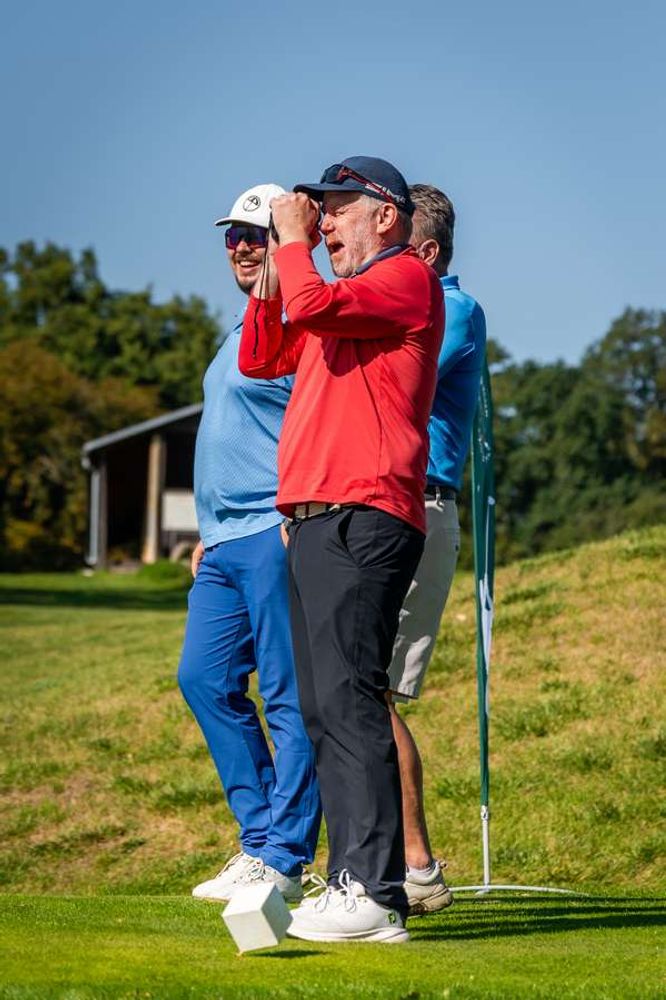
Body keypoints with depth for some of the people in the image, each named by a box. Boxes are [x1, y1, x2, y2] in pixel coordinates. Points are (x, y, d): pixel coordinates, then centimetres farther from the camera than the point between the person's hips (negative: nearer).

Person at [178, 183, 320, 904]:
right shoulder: (242, 333, 23)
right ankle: (261, 835, 13)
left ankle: (281, 860, -7)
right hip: (225, 545, 10)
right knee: (204, 677, 6)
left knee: (289, 697, -8)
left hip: (278, 535, -10)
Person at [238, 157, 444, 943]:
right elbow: (258, 359, 26)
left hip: (361, 518, -10)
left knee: (347, 699, -17)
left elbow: (314, 306, -17)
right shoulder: (342, 298, 27)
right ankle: (350, 885, 7)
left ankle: (373, 894, -21)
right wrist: (274, 265, 17)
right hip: (313, 522, 10)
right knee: (323, 708, 6)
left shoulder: (407, 277, -2)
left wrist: (294, 241, -1)